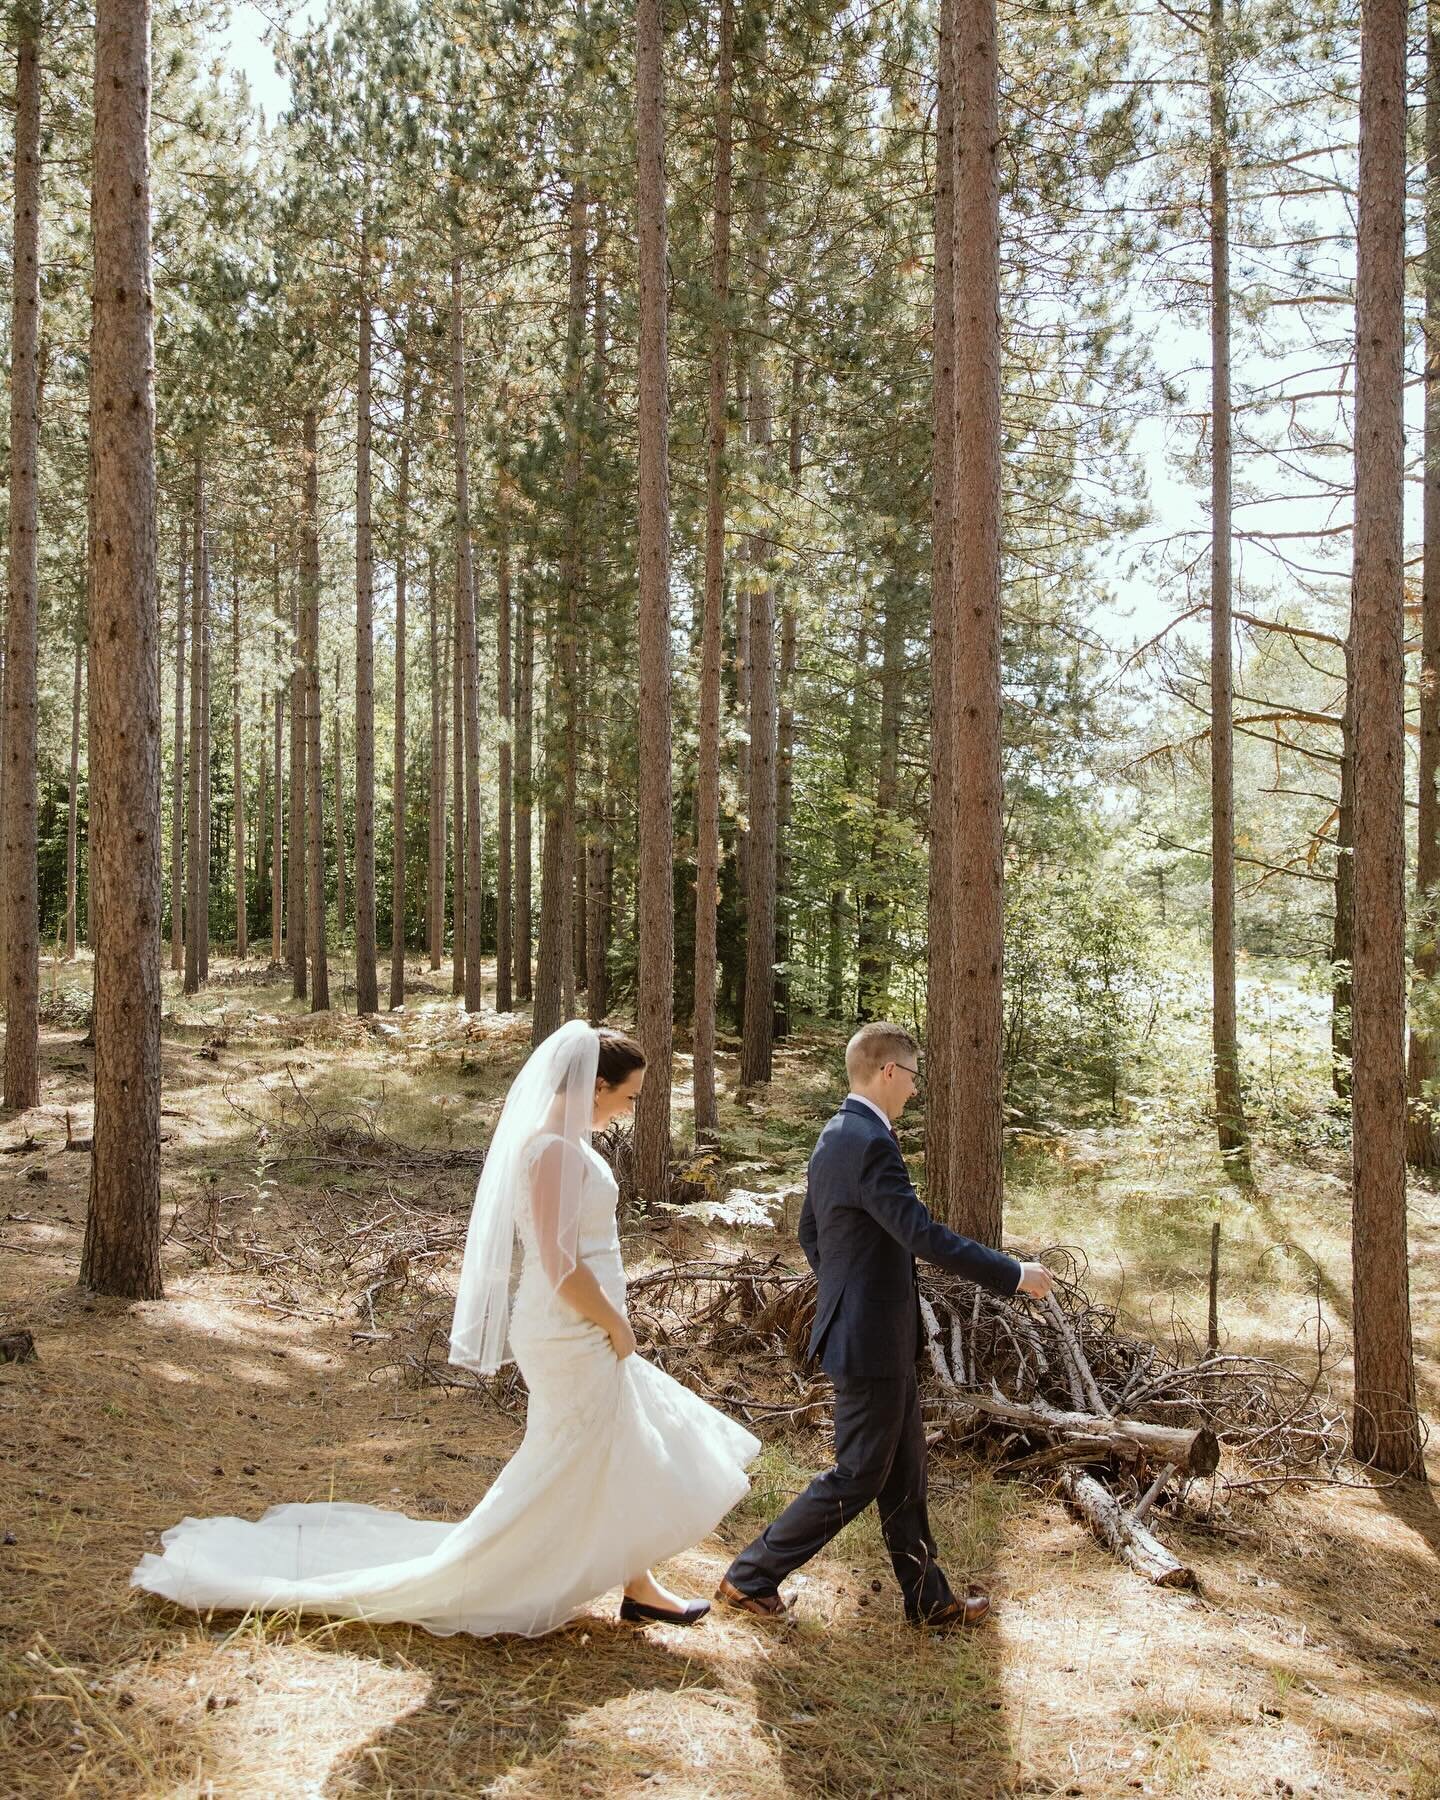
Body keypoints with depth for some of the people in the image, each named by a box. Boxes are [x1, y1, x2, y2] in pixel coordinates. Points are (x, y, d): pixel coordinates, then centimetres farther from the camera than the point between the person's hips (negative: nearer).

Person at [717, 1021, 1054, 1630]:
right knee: (858, 1476, 3)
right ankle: (750, 1576, 13)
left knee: (904, 1471, 17)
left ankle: (928, 1599, 27)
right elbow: (923, 1234, -28)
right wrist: (1013, 1274, -20)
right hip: (872, 1339, -10)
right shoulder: (870, 1143, -23)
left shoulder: (834, 1137, 8)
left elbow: (808, 1232, 17)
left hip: (859, 1327, 10)